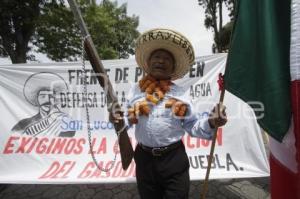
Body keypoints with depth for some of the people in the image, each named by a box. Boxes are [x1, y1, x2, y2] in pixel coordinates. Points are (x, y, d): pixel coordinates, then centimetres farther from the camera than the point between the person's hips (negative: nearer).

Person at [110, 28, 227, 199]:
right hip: (144, 159, 2)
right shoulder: (136, 90, 1)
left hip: (174, 159, -1)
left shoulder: (179, 93, -2)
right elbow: (128, 119, 3)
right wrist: (118, 120, -18)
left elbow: (192, 126, -1)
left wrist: (211, 123, -19)